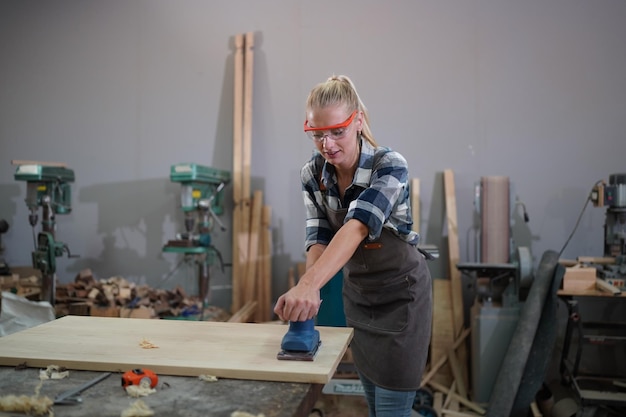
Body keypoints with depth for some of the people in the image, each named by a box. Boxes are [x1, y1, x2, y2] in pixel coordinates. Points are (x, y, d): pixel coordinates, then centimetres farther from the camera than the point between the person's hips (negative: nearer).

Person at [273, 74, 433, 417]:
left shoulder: (389, 165, -26)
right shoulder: (312, 174, -9)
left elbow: (357, 227, -40)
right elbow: (318, 237, -15)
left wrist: (307, 285, -55)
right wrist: (309, 290, -36)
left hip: (400, 294, -5)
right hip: (357, 294, 5)